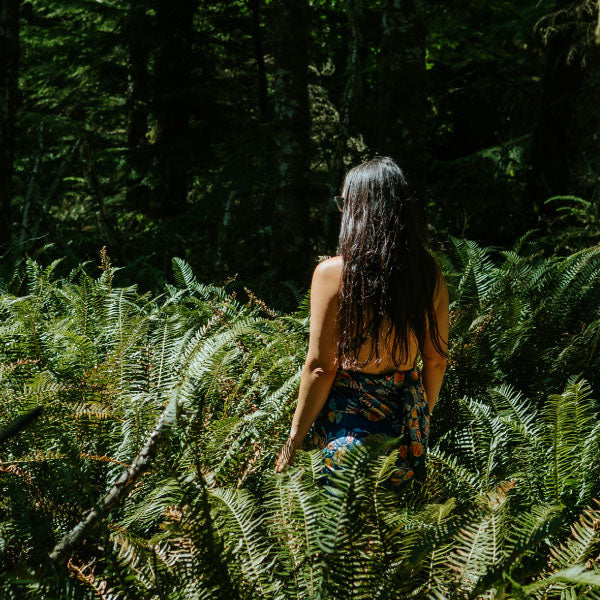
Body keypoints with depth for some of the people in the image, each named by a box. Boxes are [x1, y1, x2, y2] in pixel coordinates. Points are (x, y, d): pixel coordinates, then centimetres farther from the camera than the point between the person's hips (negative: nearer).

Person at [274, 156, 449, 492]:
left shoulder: (333, 274, -14)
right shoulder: (431, 274, -2)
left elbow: (321, 367, -12)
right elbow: (437, 360, 7)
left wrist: (294, 438, -1)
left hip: (348, 421, -4)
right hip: (408, 417, 4)